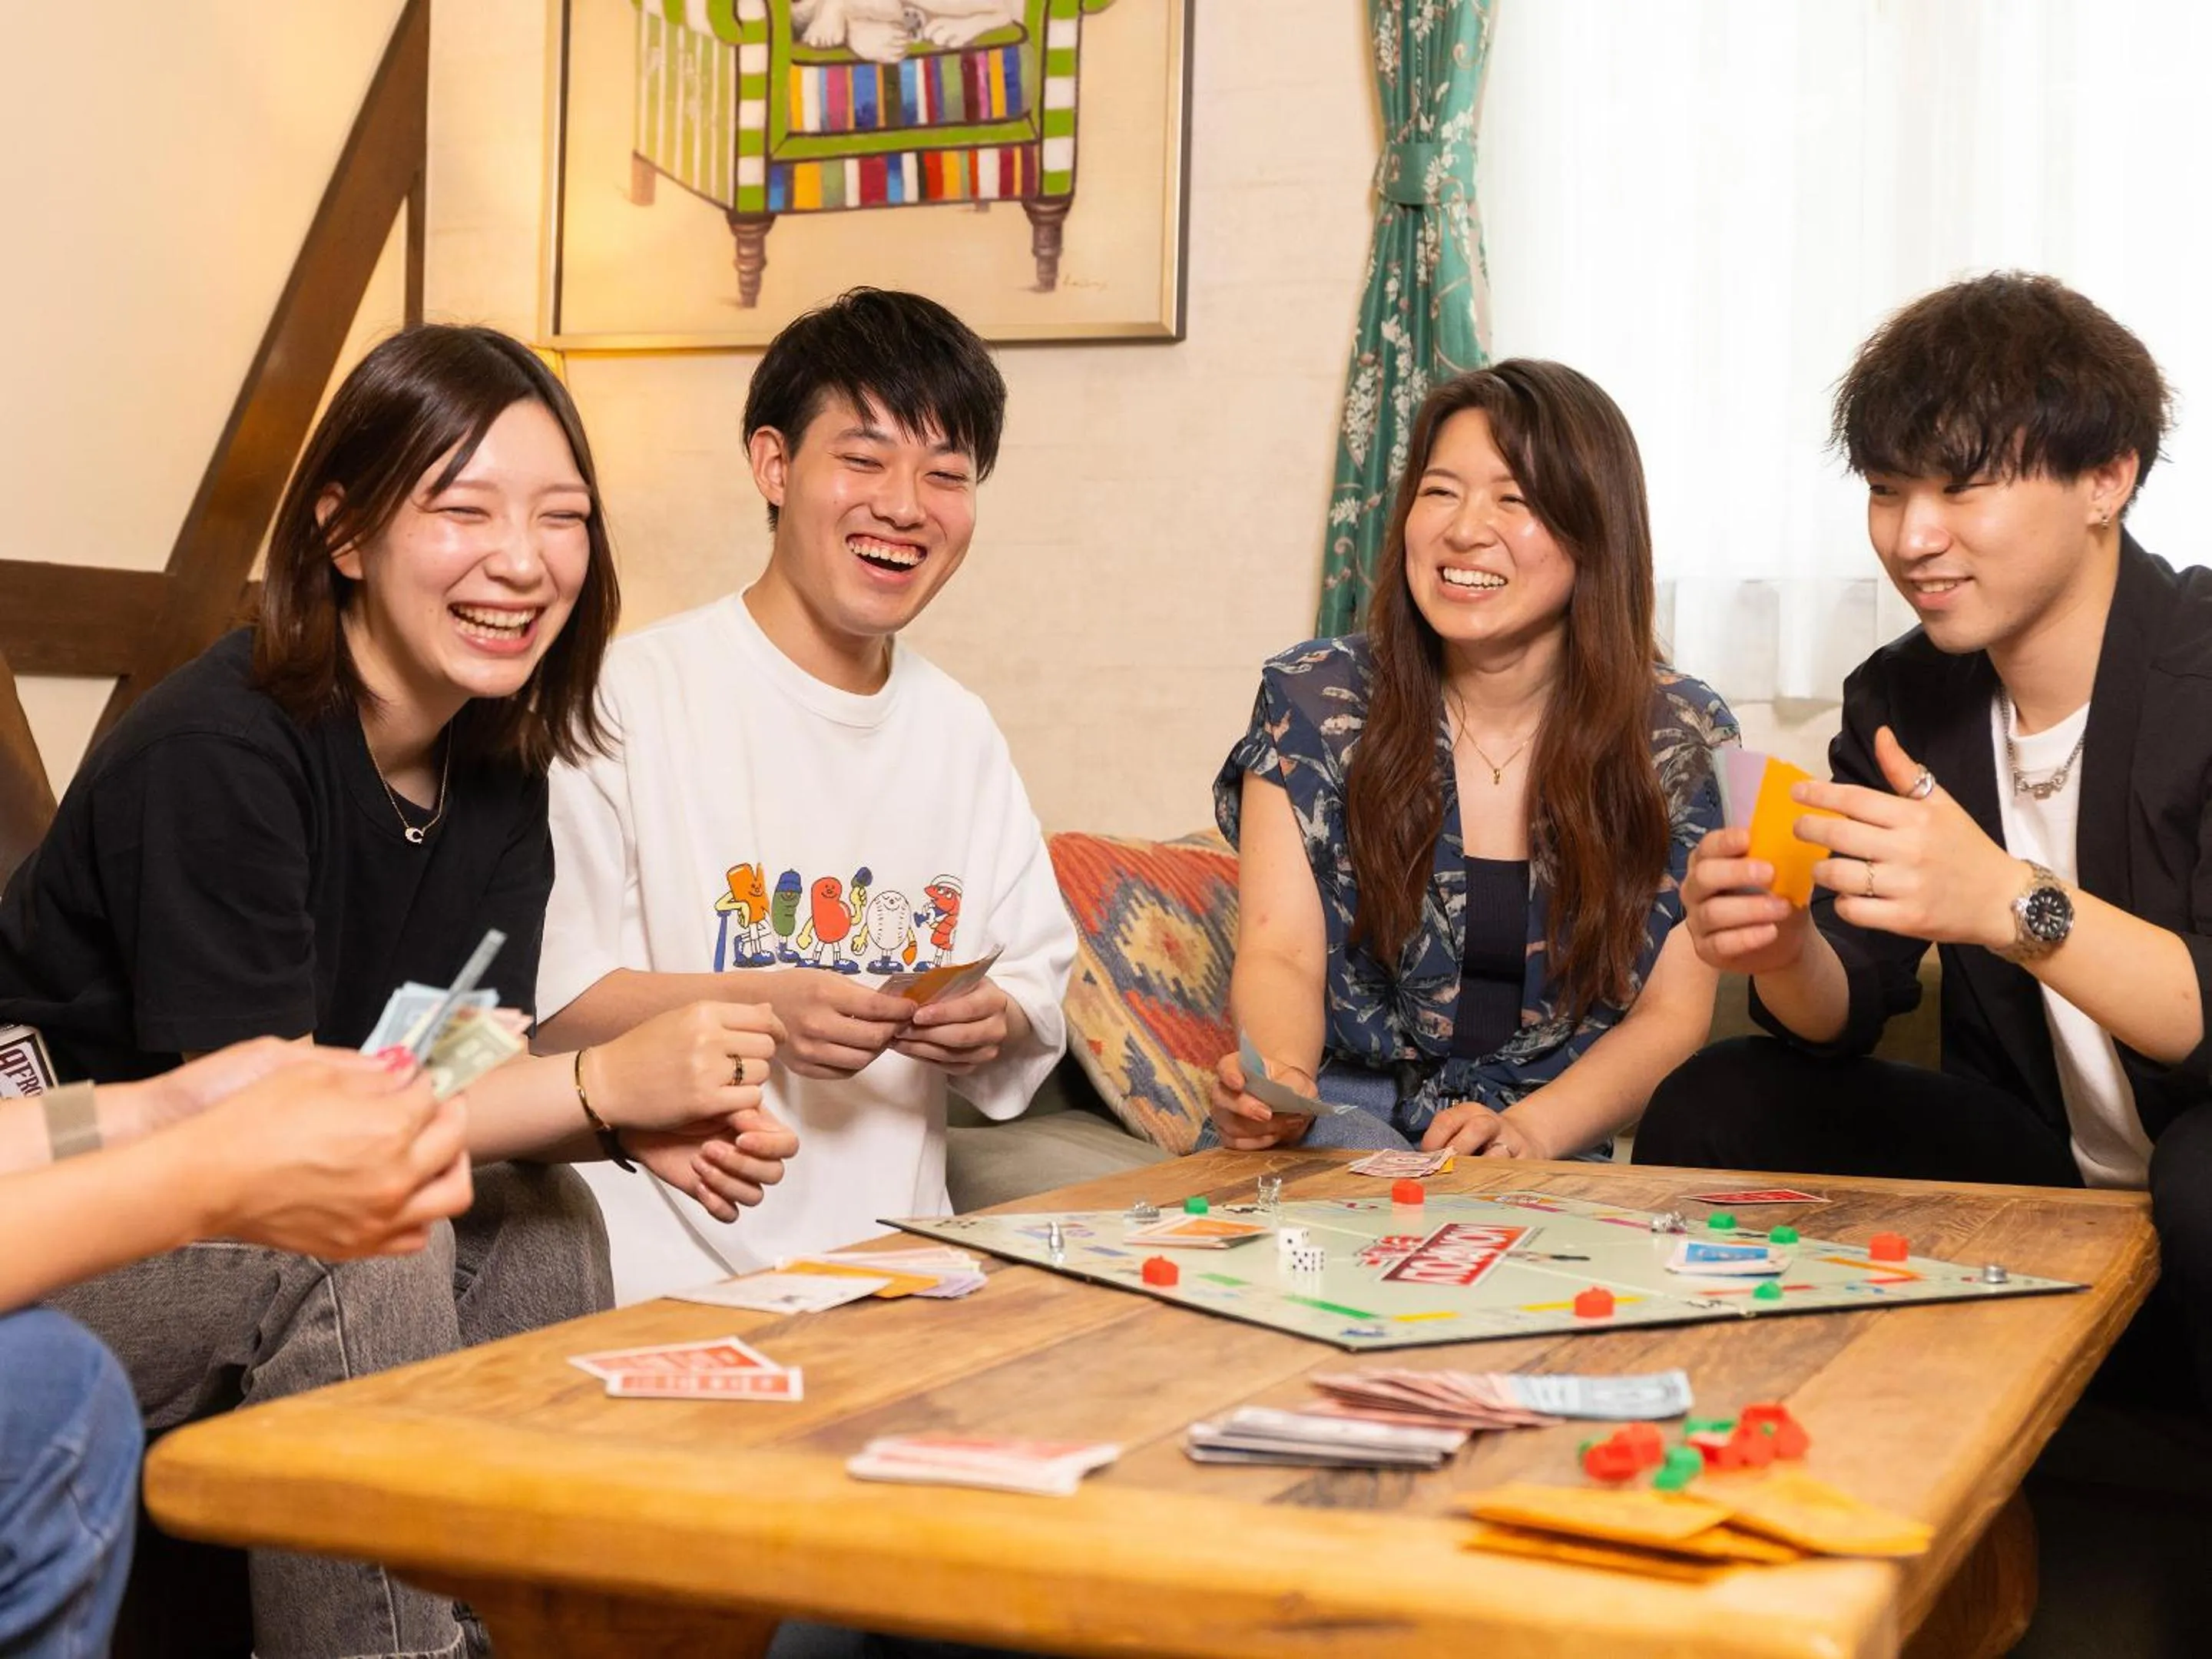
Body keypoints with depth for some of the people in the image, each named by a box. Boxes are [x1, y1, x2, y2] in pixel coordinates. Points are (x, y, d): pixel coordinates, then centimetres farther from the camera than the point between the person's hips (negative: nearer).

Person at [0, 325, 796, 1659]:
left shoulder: (497, 761, 0)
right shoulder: (216, 753, -24)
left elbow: (467, 1069, -2)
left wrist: (649, 1122, -23)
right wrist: (604, 1080, -29)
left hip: (193, 1231, 7)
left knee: (540, 1216, -11)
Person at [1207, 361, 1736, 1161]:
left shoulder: (1682, 738, 1)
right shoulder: (1313, 698, 0)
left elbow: (1671, 1014, -1)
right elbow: (1280, 954, -5)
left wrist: (1529, 1131, -20)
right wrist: (1277, 1079, -28)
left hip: (1560, 1148, 1)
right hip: (1344, 1108, 0)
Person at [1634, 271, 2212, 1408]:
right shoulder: (1898, 699, 2)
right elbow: (1840, 1022, 0)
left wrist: (2012, 903, -41)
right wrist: (1782, 952, -23)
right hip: (2040, 1171, 5)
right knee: (1709, 1111, -11)